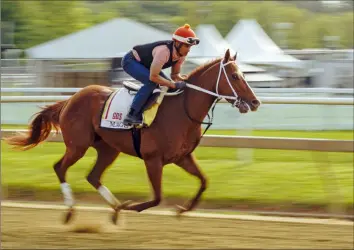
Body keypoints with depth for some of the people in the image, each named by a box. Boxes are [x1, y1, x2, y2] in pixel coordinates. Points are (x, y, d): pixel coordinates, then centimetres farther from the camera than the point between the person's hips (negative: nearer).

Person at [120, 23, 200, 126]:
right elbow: (153, 77, -37)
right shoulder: (164, 51, -38)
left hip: (145, 64, 9)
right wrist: (174, 85, -35)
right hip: (131, 61, -9)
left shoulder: (181, 54, -11)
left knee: (168, 84, 2)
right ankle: (131, 115, -28)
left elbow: (175, 75, 2)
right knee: (151, 83, -30)